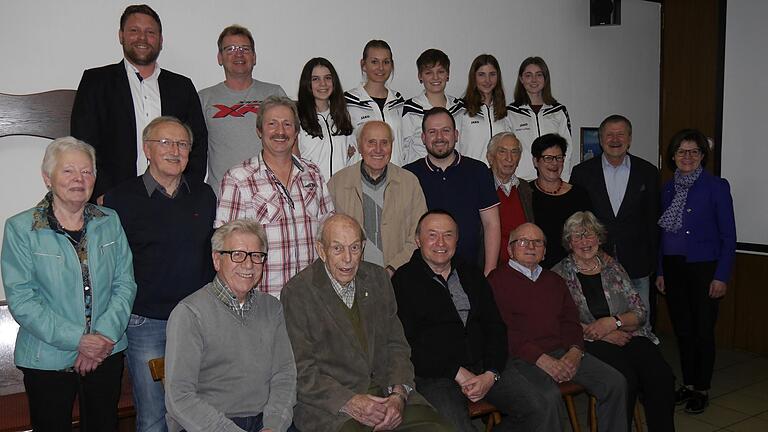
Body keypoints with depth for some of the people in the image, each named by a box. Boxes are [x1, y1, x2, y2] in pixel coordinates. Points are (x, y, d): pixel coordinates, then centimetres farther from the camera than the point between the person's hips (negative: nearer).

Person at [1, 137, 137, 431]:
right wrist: (77, 340, -18)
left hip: (107, 354, 3)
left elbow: (125, 283, 2)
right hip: (48, 360, -3)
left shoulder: (109, 222, 5)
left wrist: (106, 335, -12)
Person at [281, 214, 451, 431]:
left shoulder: (378, 278, 10)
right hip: (330, 404, -4)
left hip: (385, 391, 4)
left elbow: (396, 345, 11)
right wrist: (349, 403, -18)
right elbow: (302, 371, -7)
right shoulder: (296, 293, -5)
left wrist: (398, 394, -6)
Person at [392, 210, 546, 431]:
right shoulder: (404, 280, 0)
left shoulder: (471, 274, 17)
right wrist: (457, 373, -12)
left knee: (534, 409, -12)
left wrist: (491, 374, -4)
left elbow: (495, 327, 13)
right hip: (434, 376, -5)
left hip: (483, 367, 5)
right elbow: (406, 343, -8)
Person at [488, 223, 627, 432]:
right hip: (523, 358, -6)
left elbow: (571, 321, 17)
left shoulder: (554, 281, 23)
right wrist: (542, 360, -16)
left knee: (615, 382, -10)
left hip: (562, 352, 6)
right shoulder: (497, 280, 0)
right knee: (549, 397, -33)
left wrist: (575, 352, -5)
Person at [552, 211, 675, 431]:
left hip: (628, 337, 4)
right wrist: (594, 332, -12)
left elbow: (640, 312, 11)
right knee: (625, 378, -32)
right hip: (589, 345, -3)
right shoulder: (559, 275, 7)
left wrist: (612, 322, -8)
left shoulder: (613, 267, 17)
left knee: (662, 376, -25)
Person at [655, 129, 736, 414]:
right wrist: (660, 270, 9)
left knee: (703, 330, 2)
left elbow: (728, 236, -6)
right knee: (682, 329, 11)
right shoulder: (668, 189, 8)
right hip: (673, 268, 5)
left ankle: (702, 390, 16)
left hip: (704, 268, -4)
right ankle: (688, 384, 25)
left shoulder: (716, 187, -6)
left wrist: (722, 276, -11)